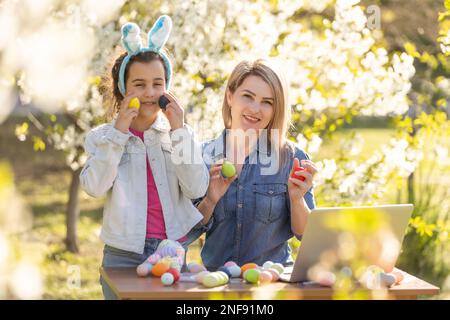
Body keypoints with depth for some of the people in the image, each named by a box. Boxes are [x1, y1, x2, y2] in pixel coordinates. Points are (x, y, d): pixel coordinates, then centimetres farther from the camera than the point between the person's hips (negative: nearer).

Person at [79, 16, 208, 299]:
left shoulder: (179, 134, 6)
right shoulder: (102, 136, 2)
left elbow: (197, 189, -6)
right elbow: (95, 187, -13)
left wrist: (178, 130, -10)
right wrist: (119, 131, -14)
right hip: (124, 255, -1)